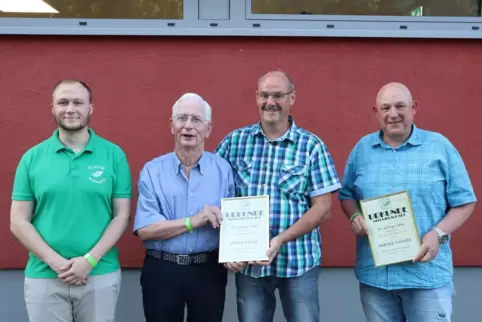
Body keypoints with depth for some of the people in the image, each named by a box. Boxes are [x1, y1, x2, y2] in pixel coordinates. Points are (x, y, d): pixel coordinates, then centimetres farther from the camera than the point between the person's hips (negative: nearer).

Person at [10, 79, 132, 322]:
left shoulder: (114, 155, -2)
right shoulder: (32, 158, 1)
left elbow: (122, 216, -2)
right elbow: (18, 222, 0)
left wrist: (90, 260, -12)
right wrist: (56, 262, -10)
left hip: (101, 276, 0)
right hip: (43, 277, 1)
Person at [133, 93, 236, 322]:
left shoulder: (223, 169, 0)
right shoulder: (152, 171, -4)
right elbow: (144, 229, -12)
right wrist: (193, 221, -20)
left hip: (209, 270, 1)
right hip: (161, 271, -1)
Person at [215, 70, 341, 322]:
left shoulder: (311, 146, -3)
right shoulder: (234, 141, 2)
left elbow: (322, 209, -5)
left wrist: (280, 240, -16)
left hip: (299, 261, -1)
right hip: (248, 263, 2)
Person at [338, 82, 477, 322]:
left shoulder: (440, 146, -1)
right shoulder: (362, 148, 8)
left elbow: (464, 202, 0)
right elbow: (347, 195, 15)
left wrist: (438, 234, -15)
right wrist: (355, 216, -6)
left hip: (427, 273, -3)